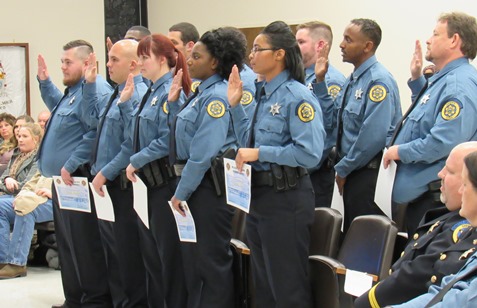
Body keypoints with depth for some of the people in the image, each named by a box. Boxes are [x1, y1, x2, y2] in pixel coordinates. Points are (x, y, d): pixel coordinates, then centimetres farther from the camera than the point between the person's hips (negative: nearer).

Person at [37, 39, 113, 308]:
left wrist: (71, 165, -23)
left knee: (84, 245, -6)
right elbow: (58, 107, 39)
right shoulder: (72, 91, 16)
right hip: (64, 181, 11)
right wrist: (45, 81, 26)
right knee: (68, 245, 17)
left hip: (79, 181, -11)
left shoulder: (94, 91, -18)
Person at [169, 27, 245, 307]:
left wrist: (182, 192, -16)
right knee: (192, 256, 17)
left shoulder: (217, 96, -16)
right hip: (194, 184, 10)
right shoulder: (202, 93, 13)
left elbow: (203, 153, -21)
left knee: (211, 258, -2)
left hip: (210, 186, -10)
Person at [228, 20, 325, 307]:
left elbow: (310, 153, -24)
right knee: (263, 281, 18)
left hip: (286, 198, -9)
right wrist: (235, 105, 9)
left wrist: (260, 153, -21)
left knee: (288, 283, 2)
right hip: (259, 194, 9)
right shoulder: (264, 94, 11)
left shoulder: (298, 97, -16)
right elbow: (248, 144, 17)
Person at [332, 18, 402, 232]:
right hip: (351, 171, 9)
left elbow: (374, 135, -23)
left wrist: (343, 168, -13)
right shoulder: (353, 80, 13)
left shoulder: (379, 81, -17)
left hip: (367, 172, -9)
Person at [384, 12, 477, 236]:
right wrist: (417, 79, 22)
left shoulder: (459, 85, -20)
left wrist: (401, 151, -16)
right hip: (418, 192, 11)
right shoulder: (443, 79, 14)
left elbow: (443, 143, -30)